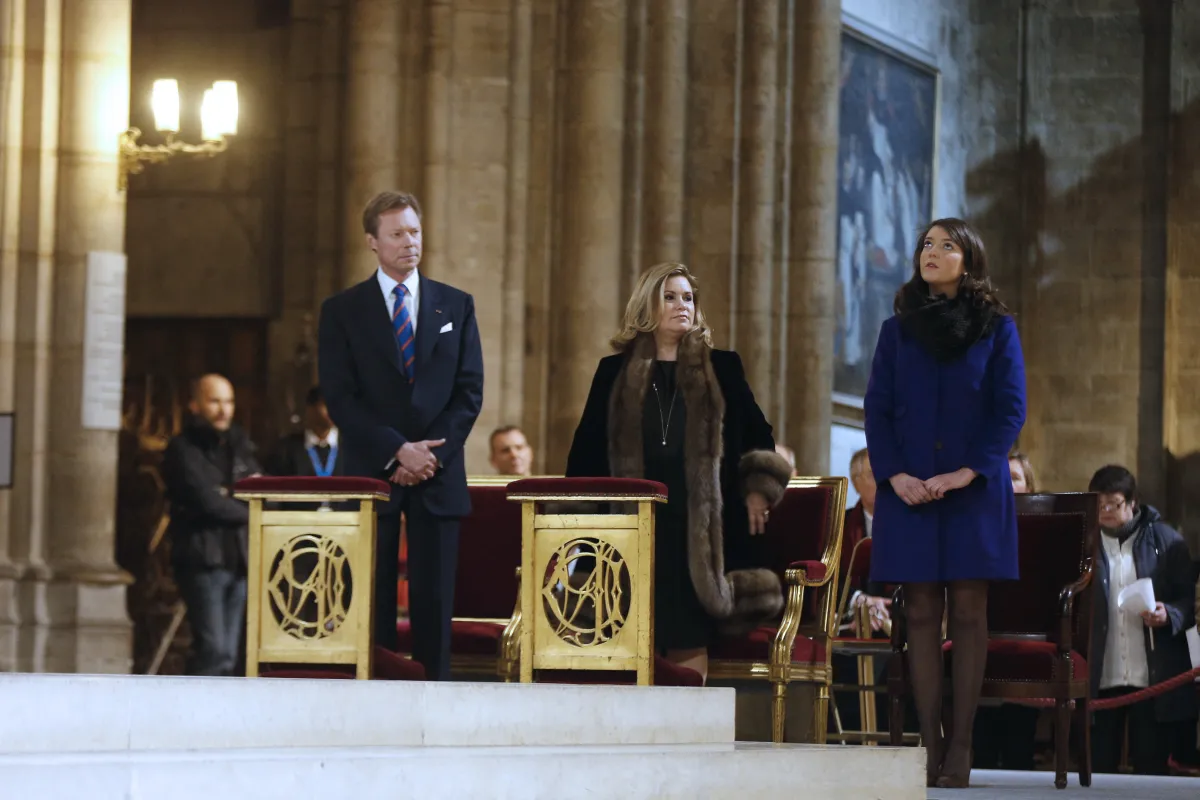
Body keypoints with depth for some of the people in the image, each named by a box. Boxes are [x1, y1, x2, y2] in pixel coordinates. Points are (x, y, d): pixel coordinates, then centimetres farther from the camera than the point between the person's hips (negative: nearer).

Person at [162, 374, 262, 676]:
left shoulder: (238, 445, 19)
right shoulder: (183, 449, -3)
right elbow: (206, 500, -13)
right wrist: (247, 514, 0)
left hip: (238, 559, 6)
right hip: (203, 561, -6)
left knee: (228, 655, 4)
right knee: (214, 651, -16)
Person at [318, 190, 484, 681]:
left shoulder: (456, 306, 11)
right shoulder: (342, 311, 4)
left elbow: (470, 391, 6)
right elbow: (340, 398, -3)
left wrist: (433, 454, -8)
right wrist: (397, 451, -13)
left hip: (439, 476, 2)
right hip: (371, 474, -1)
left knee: (434, 599, 1)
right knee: (372, 599, -2)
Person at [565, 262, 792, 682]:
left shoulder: (722, 369, 10)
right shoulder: (615, 373, 11)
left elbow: (757, 435, 16)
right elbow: (587, 447, 12)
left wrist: (758, 488, 4)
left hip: (698, 529, 0)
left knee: (689, 636, -4)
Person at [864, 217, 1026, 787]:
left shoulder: (997, 328, 4)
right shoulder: (897, 330, 11)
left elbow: (1011, 410, -1)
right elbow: (876, 409, 6)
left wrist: (968, 472, -13)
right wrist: (894, 474, -9)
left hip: (975, 489, -2)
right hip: (909, 491, 2)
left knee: (968, 612, -3)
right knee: (921, 614, -1)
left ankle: (960, 746, -3)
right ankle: (928, 744, -1)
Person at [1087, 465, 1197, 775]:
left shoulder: (1166, 541, 5)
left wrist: (1169, 615, -16)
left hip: (1153, 678, -1)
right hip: (1100, 680, 1)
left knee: (1151, 770, 1)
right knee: (1098, 768, 1)